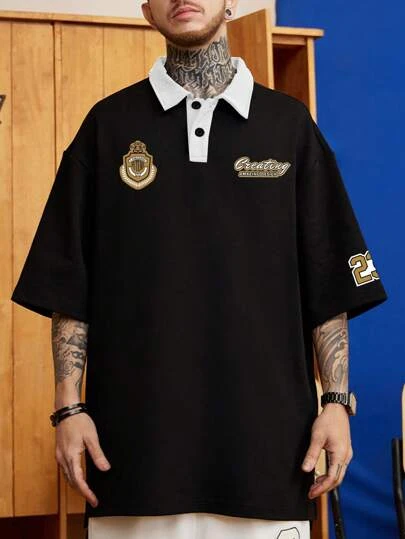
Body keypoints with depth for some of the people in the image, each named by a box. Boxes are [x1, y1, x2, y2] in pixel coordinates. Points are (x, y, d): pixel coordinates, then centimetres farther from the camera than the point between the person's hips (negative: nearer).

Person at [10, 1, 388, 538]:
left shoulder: (289, 124, 7)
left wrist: (336, 402, -1)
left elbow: (330, 288, 6)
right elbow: (69, 288, 5)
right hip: (135, 440, 0)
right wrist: (69, 407, -2)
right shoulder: (109, 125, 7)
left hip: (266, 436, 0)